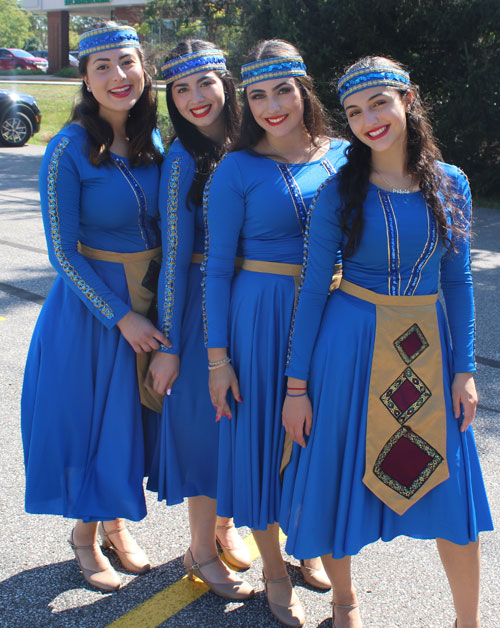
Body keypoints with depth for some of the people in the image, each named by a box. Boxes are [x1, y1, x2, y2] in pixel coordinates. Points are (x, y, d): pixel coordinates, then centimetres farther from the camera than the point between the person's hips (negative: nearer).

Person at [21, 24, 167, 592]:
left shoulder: (151, 139, 1)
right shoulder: (69, 149, -16)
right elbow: (62, 253, -15)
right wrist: (122, 317, -17)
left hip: (150, 297, 5)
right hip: (91, 302, -5)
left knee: (133, 415, 16)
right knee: (91, 416, 8)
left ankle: (115, 524, 38)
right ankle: (84, 535, 31)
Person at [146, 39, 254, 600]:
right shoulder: (183, 159, -11)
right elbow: (174, 256, -12)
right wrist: (167, 344, -12)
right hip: (202, 303, -5)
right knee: (205, 416, 4)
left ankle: (225, 526, 36)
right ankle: (202, 550, 23)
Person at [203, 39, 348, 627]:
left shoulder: (340, 156, 3)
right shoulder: (236, 170, -8)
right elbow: (216, 267, -6)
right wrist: (217, 357, -8)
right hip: (261, 317, -3)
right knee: (265, 431, 6)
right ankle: (274, 569, 28)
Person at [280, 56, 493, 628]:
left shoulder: (450, 184, 1)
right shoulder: (339, 191, -6)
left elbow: (458, 281, 7)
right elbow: (311, 288, -5)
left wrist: (463, 370, 3)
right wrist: (296, 385, -6)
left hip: (427, 343, 2)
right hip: (350, 343, -2)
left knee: (452, 488, 7)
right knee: (342, 477, 8)